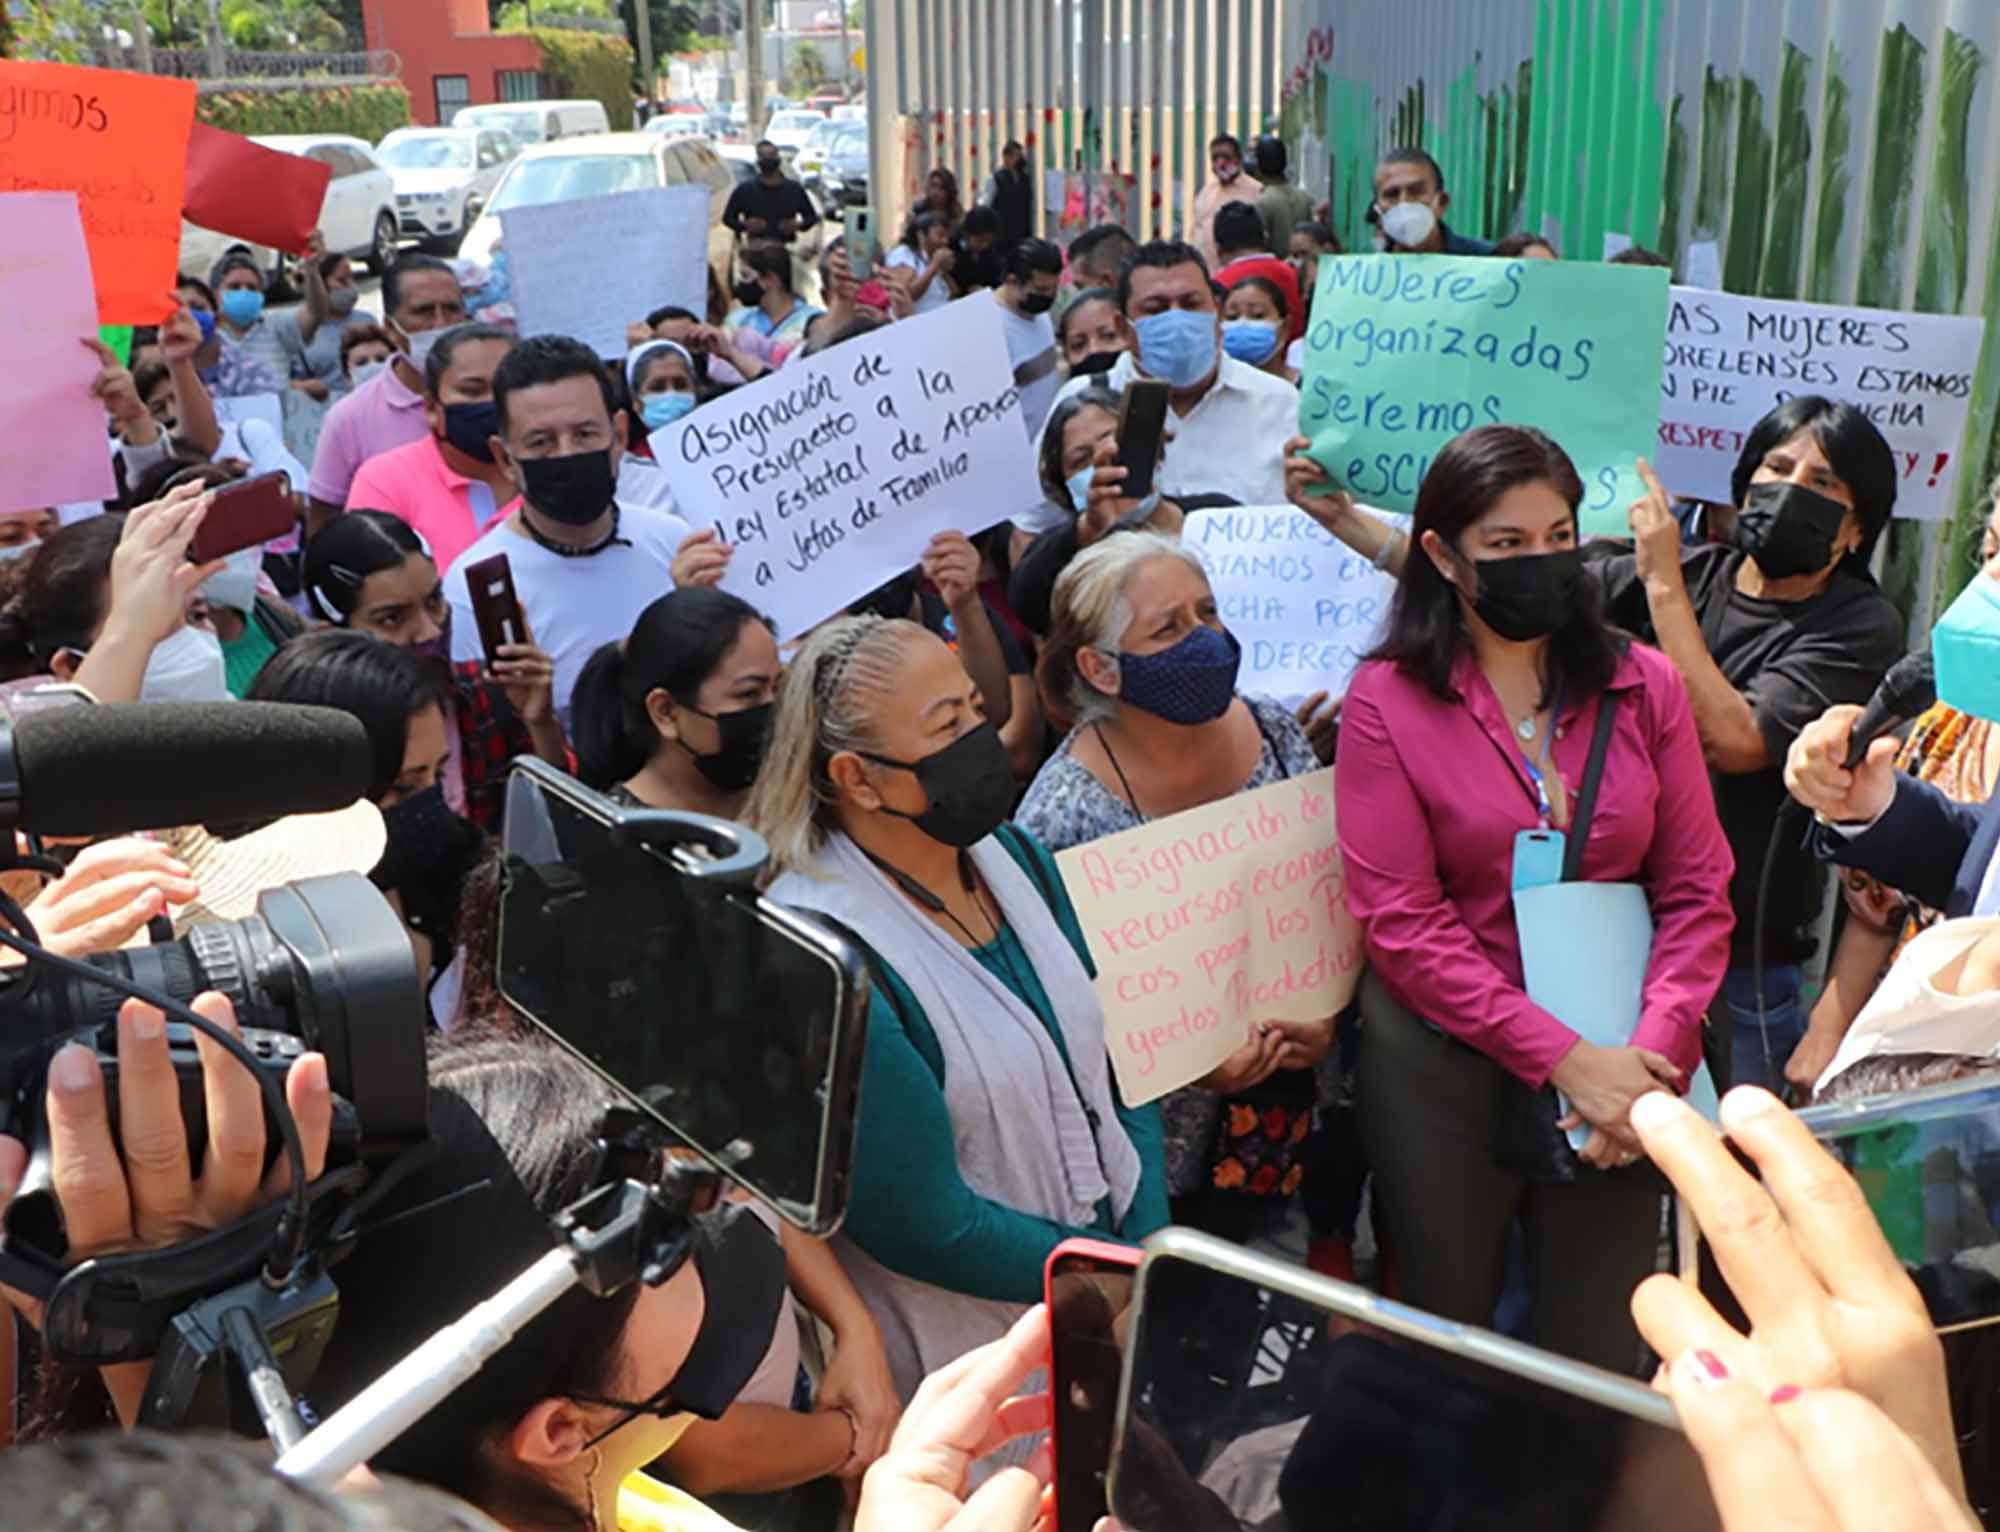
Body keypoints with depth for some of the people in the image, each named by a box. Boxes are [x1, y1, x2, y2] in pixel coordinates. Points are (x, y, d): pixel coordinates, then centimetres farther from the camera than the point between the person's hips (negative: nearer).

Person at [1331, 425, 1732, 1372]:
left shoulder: (1643, 686, 1)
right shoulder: (1386, 701, -7)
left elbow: (1695, 892, 0)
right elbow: (1402, 923, -12)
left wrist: (1653, 1057, -13)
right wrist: (1563, 1058, -16)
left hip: (1615, 1073, 2)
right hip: (1445, 1062, -2)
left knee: (1601, 1362, 11)